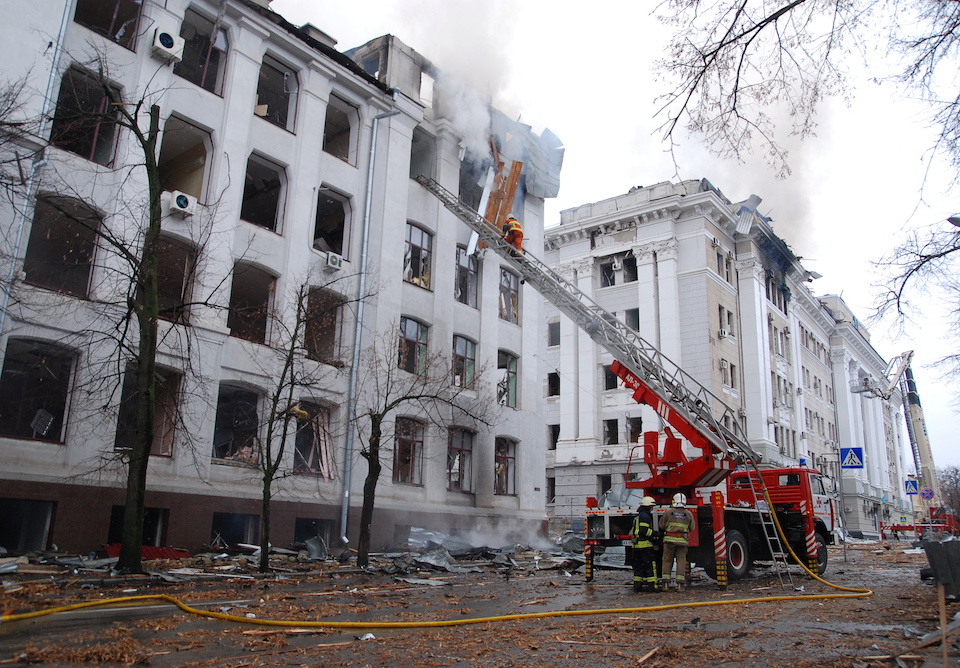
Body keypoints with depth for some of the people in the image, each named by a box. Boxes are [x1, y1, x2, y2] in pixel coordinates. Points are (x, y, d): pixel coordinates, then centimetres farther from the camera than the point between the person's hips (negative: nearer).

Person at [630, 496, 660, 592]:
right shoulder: (645, 516, -12)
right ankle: (652, 585, -7)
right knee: (650, 565, -6)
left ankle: (637, 585, 11)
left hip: (637, 546, 10)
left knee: (638, 566, 11)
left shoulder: (637, 516, 20)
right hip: (645, 544, -10)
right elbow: (644, 531, -21)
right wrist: (654, 533, -10)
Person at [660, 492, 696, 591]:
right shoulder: (688, 514, 3)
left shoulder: (669, 512, 0)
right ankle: (680, 584, -1)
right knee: (681, 561, 5)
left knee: (667, 560, 6)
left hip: (669, 539, 0)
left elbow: (662, 525, 7)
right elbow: (692, 527, 12)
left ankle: (665, 583, 4)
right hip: (682, 541, 0)